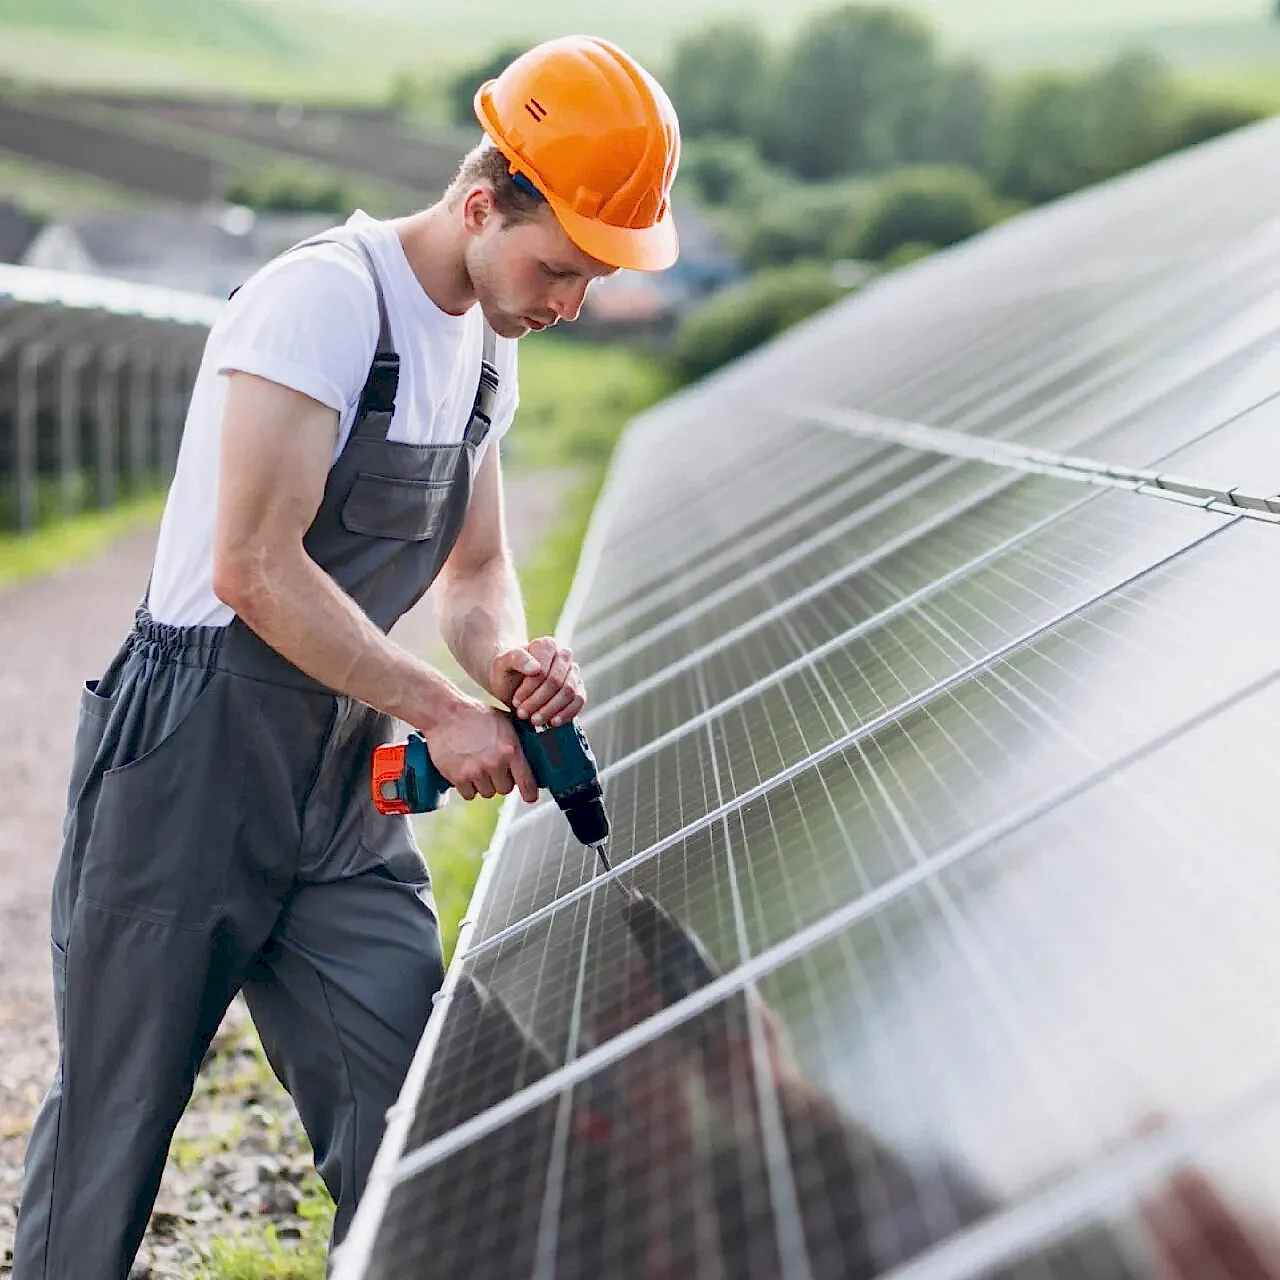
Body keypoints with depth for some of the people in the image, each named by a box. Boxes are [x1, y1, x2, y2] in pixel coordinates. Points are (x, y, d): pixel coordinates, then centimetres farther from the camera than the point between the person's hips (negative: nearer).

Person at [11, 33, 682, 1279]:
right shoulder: (327, 298, -17)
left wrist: (510, 659, -4)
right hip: (190, 766, -7)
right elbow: (252, 568, -22)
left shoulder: (486, 347, 10)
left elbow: (474, 569, 19)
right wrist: (442, 711, -17)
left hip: (346, 785, 8)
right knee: (113, 1120, 4)